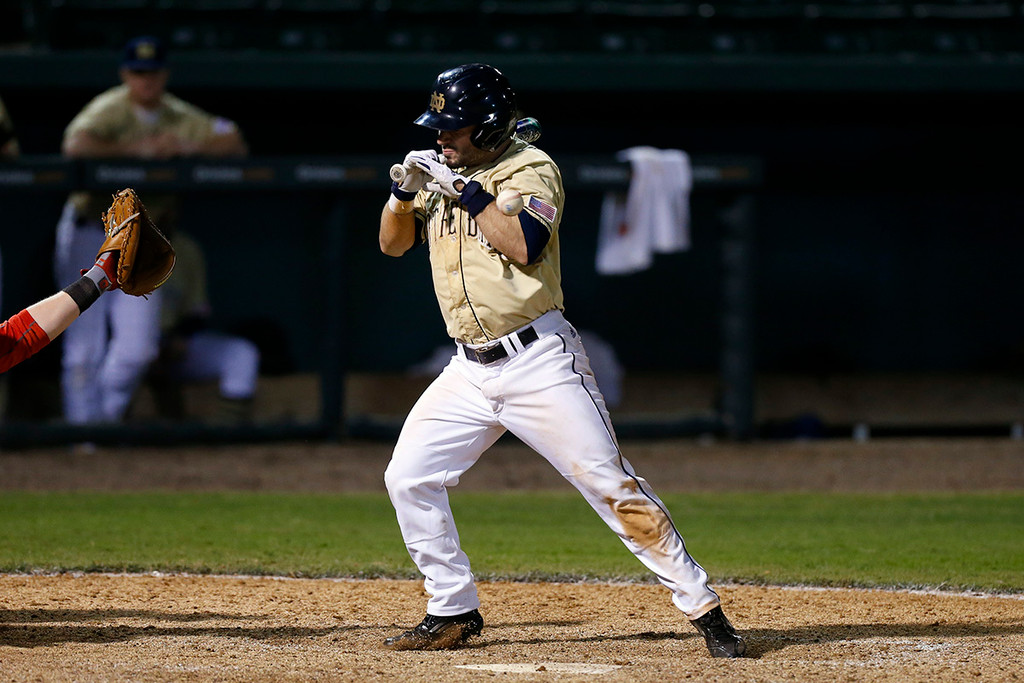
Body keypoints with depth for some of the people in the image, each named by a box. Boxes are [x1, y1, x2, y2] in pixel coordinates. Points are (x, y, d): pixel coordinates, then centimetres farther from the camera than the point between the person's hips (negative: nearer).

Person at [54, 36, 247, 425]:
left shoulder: (179, 116, 6)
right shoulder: (109, 109, -11)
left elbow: (235, 144, 3)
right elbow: (76, 145, -31)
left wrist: (185, 147, -14)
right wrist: (139, 149, -27)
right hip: (92, 233, -5)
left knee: (137, 349, 0)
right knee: (86, 345, -6)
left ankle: (107, 418, 21)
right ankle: (83, 426, 3)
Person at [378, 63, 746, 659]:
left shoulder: (531, 168, -7)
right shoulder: (445, 172, 12)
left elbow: (524, 245, -23)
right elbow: (393, 243, 12)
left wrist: (466, 190, -20)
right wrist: (405, 189, -6)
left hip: (539, 361, -7)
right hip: (471, 372, 7)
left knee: (611, 484, -9)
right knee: (408, 477, -2)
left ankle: (704, 609, -5)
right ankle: (454, 612, 11)